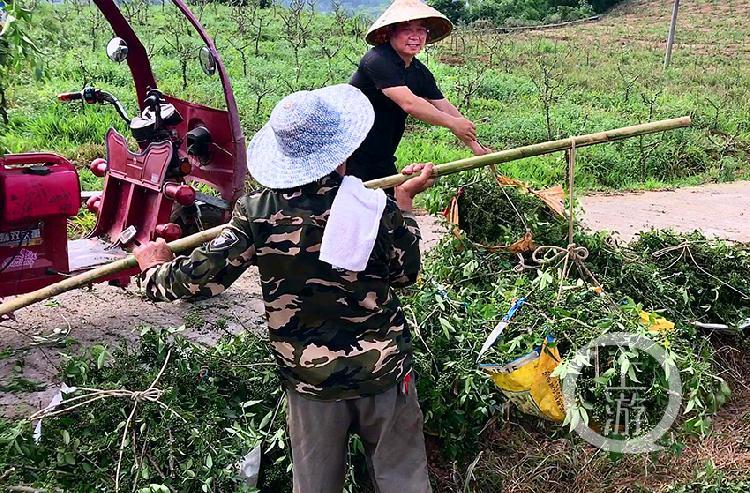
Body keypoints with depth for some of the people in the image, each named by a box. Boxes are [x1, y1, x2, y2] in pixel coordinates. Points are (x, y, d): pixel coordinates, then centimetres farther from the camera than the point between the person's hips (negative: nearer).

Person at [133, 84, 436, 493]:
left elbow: (200, 279, -13)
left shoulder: (257, 213, -16)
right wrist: (405, 202, 9)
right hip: (382, 368, -1)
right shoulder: (376, 208, -18)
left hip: (309, 377, 1)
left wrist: (153, 269, 8)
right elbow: (405, 274, -1)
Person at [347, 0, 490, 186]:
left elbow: (444, 106, 7)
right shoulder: (377, 60, -21)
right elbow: (408, 103, -29)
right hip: (350, 156, -8)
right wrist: (452, 123, -22)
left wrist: (475, 146, 2)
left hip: (382, 159, 8)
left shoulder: (420, 72, 6)